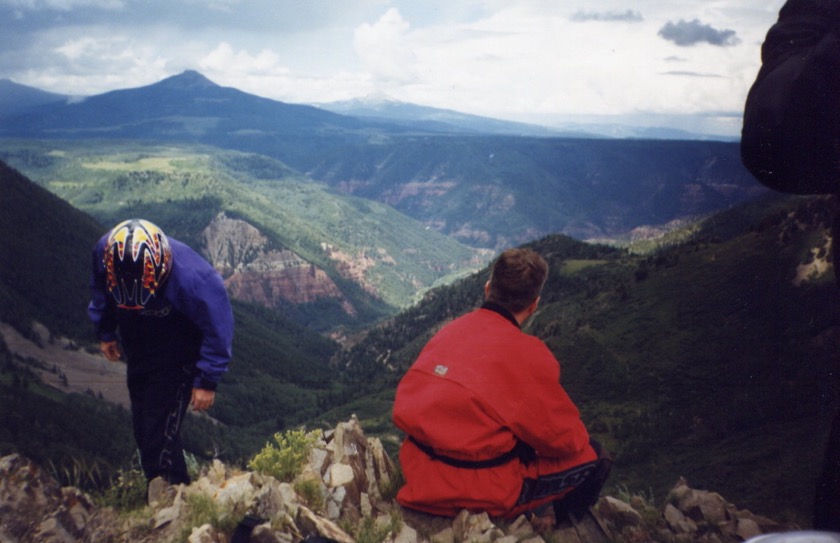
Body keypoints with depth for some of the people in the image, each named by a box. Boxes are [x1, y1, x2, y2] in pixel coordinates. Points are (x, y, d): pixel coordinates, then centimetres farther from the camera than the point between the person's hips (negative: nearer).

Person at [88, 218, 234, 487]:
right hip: (137, 351, 6)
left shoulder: (191, 278, -38)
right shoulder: (104, 251, -24)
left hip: (176, 357, -5)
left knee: (160, 434, -11)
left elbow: (218, 327, -24)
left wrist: (207, 380, -19)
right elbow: (100, 291, 1)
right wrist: (105, 333, 10)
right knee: (142, 428, 15)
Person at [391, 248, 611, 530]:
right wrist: (580, 439, 14)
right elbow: (564, 439, -9)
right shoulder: (526, 354, -16)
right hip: (479, 488, -6)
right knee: (594, 458, 8)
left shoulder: (449, 330, 2)